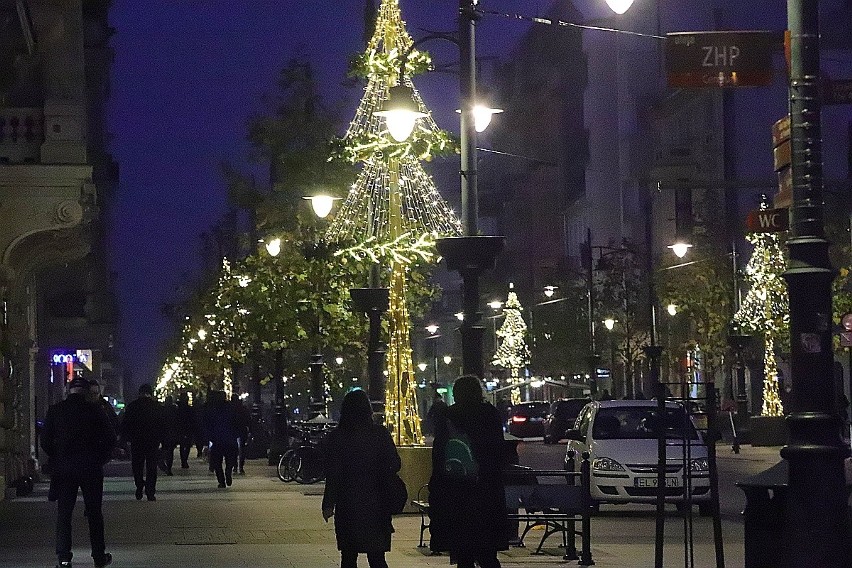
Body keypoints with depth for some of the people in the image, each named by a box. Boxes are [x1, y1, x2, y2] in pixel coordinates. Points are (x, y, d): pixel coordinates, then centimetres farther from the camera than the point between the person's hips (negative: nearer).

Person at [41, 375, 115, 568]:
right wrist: (101, 458, 9)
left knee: (63, 513, 4)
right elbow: (110, 438, -5)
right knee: (94, 512, 10)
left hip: (63, 468, 1)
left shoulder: (54, 411, 0)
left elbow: (45, 442, 0)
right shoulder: (94, 411, -4)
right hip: (91, 468, 0)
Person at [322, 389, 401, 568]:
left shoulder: (336, 437, -7)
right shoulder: (381, 434, -3)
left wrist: (328, 504, -3)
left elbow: (332, 475, -8)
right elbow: (395, 465, -1)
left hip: (347, 505, -1)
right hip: (376, 505, 1)